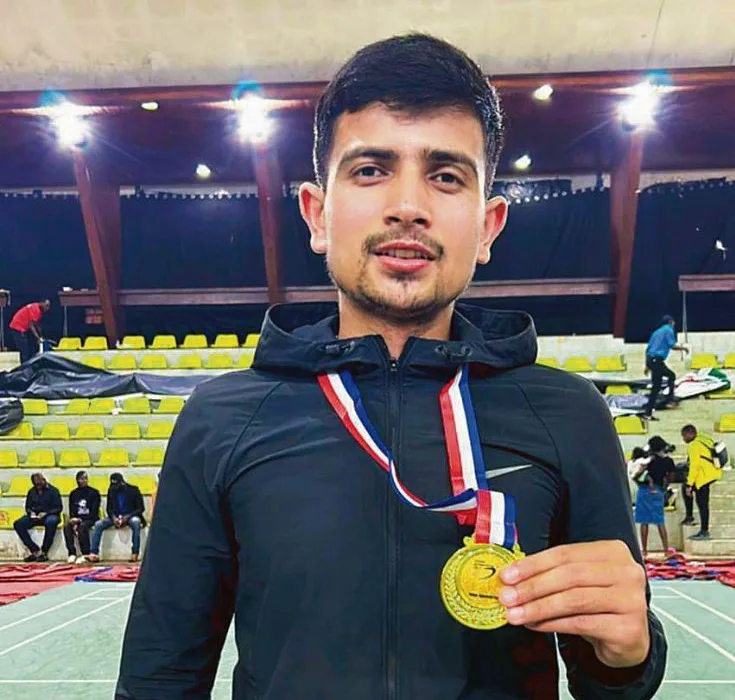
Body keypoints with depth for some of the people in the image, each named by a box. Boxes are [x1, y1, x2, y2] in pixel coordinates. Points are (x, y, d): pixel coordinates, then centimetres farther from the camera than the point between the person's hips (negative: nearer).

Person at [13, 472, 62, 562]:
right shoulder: (32, 492, 12)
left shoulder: (53, 490, -1)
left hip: (49, 515, -5)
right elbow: (27, 507, 20)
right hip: (35, 516, 5)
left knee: (51, 522, -42)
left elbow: (58, 507, -4)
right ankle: (35, 551, -22)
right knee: (18, 524, -22)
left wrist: (46, 513, -16)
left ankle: (44, 553, -31)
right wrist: (31, 512, -2)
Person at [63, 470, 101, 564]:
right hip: (77, 519, 4)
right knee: (67, 526, -28)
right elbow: (71, 511, 10)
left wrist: (81, 519, -16)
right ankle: (72, 554, -32)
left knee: (82, 526, -36)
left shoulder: (94, 492, 1)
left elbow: (94, 511, -5)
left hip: (90, 519, -4)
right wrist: (74, 519, -13)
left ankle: (85, 554, -36)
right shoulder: (73, 494, 14)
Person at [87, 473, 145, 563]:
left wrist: (127, 517, -23)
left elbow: (141, 508, -9)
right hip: (116, 516, 4)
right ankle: (94, 554, -24)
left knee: (136, 522, -39)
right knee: (98, 524, -21)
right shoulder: (111, 491, 5)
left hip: (130, 516, -4)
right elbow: (109, 508, 8)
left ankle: (135, 553, -40)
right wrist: (113, 517, -15)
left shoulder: (133, 490, -8)